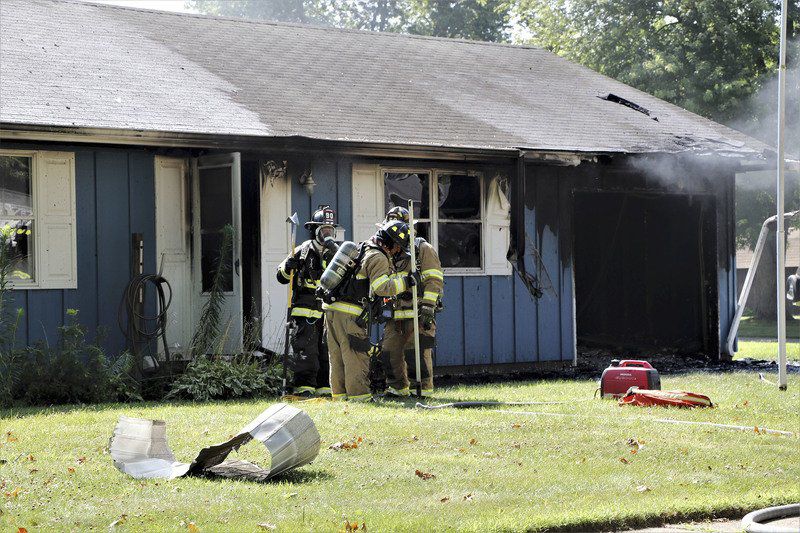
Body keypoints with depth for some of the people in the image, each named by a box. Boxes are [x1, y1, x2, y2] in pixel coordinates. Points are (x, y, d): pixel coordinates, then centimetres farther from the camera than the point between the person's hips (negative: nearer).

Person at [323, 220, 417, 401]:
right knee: (356, 355, -4)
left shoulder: (361, 248, 19)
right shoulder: (378, 258, -11)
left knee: (338, 355, 12)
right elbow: (382, 288, -22)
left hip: (332, 308, 9)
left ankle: (340, 393, 17)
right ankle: (358, 395, -3)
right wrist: (406, 281, -17)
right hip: (349, 313, -9)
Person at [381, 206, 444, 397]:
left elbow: (434, 280, -9)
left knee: (416, 351, -10)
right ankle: (399, 387, 15)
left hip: (418, 312, -6)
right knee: (390, 351, 3)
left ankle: (425, 387, 1)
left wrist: (428, 307, -17)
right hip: (396, 313, 7)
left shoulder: (423, 249, 0)